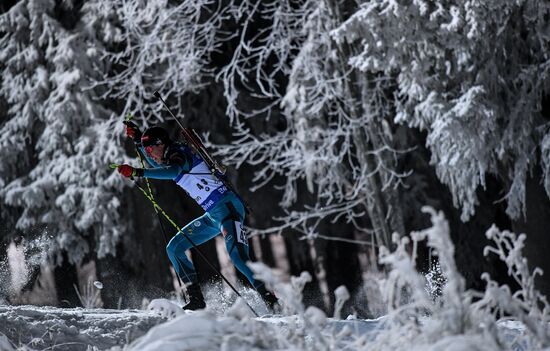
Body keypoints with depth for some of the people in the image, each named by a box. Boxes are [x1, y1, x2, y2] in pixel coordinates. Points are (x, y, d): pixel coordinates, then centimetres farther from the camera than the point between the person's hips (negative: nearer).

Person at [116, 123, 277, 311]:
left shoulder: (178, 154, -14)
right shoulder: (169, 158, 14)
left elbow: (173, 171, -38)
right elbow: (156, 163, 39)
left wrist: (137, 172, -44)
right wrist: (138, 139, 26)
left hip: (227, 206, -10)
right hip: (213, 215, 11)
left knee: (237, 255, -28)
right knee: (174, 248, 8)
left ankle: (270, 300, -25)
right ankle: (196, 299, 4)